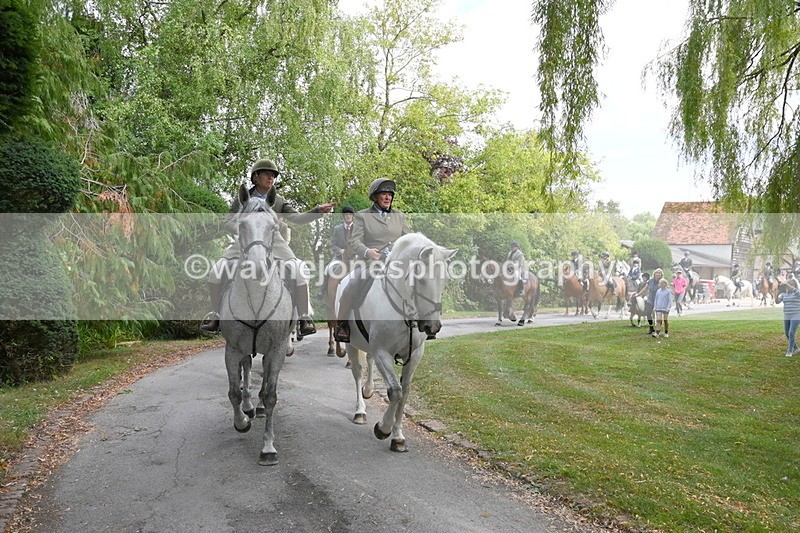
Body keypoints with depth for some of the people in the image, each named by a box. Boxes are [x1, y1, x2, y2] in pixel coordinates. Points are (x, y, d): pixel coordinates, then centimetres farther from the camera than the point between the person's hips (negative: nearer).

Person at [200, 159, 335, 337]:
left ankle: (305, 318, -10)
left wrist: (319, 210, -20)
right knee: (216, 274, -9)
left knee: (299, 274, -20)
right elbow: (228, 223, 1)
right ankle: (216, 316, 7)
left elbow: (297, 218, -4)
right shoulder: (242, 198, 7)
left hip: (273, 244, -1)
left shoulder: (278, 201, 7)